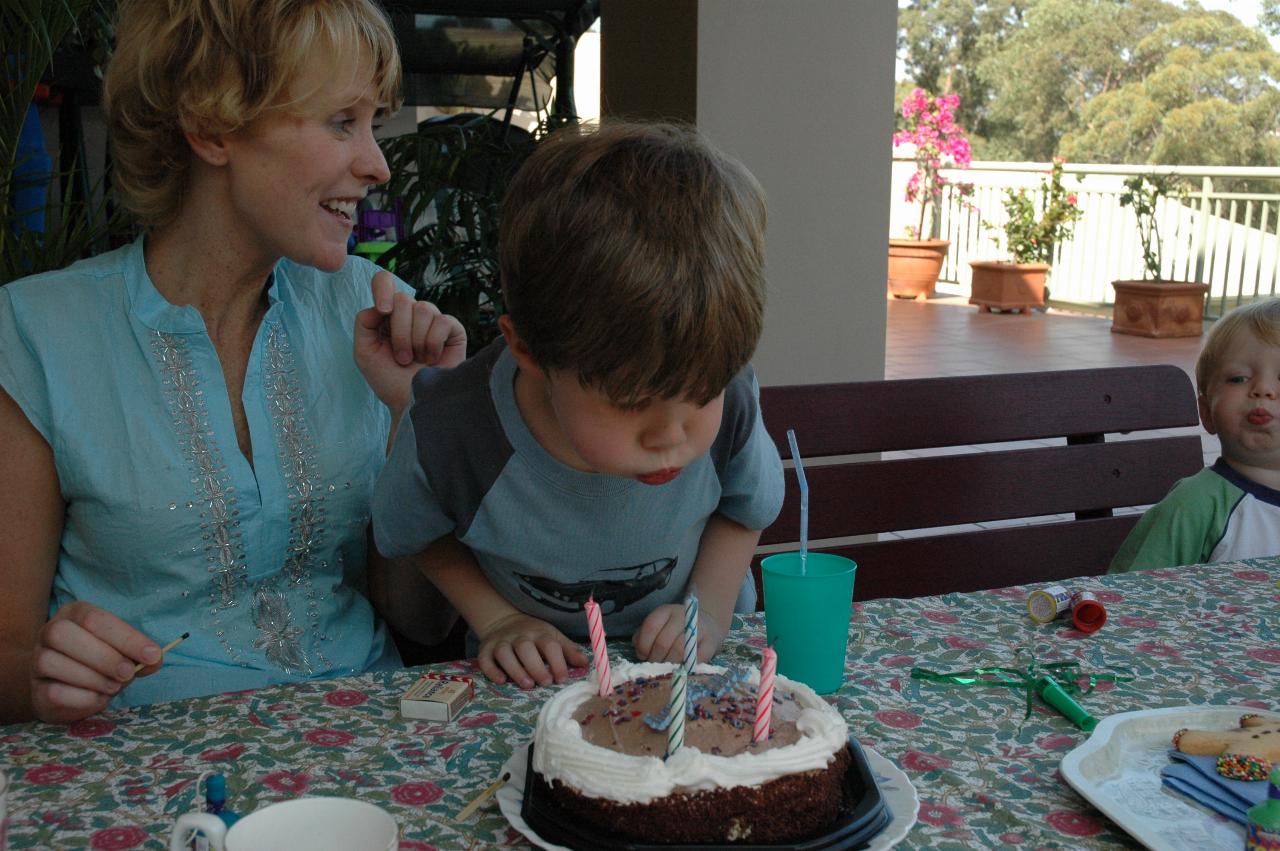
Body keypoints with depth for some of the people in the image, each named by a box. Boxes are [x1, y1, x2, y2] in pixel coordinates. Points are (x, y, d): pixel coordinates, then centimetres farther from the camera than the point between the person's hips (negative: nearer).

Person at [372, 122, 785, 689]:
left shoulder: (727, 407, -21)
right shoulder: (447, 438, -27)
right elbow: (412, 536, -2)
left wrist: (710, 609, -11)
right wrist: (496, 619, -13)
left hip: (690, 672, 1)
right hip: (532, 685, -1)